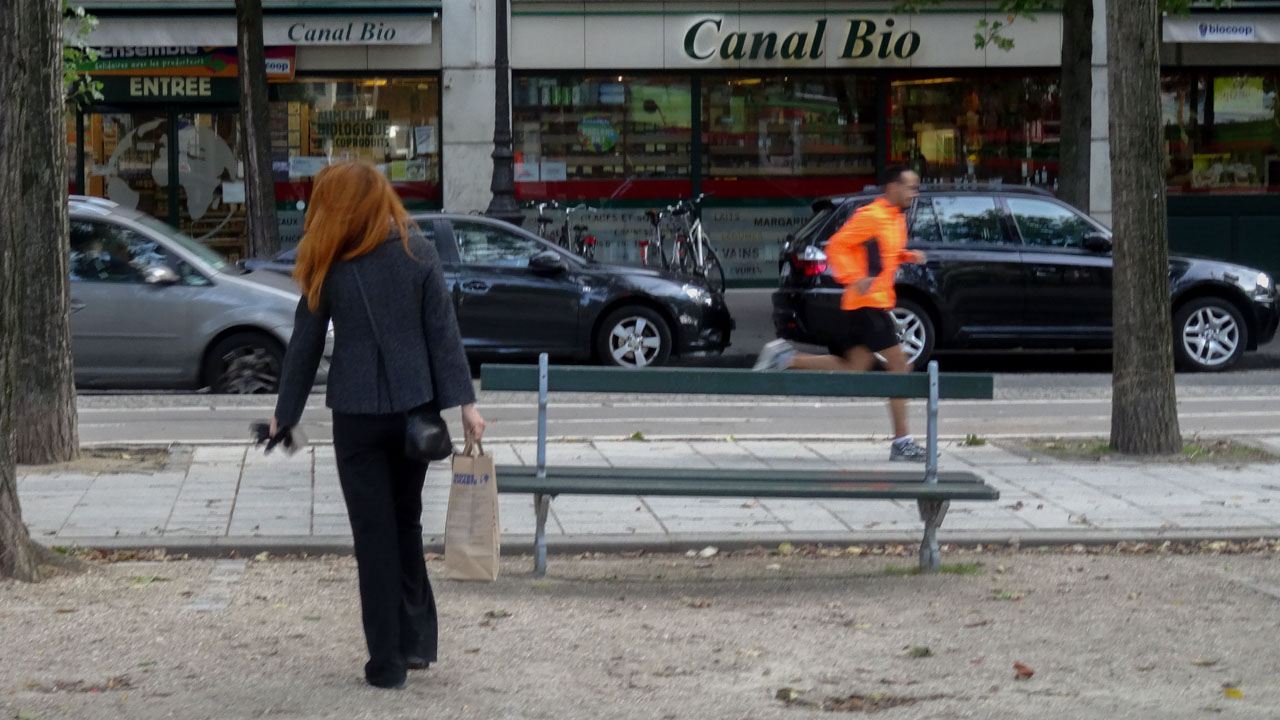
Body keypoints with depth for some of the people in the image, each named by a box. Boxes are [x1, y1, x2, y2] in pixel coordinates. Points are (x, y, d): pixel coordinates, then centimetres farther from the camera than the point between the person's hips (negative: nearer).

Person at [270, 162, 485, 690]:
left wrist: (285, 413, 9)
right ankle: (418, 640, 14)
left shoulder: (330, 266, -5)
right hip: (414, 408, 2)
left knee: (373, 532, 4)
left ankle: (388, 661, 4)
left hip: (357, 413, -2)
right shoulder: (417, 254, 0)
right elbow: (443, 332, -4)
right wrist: (463, 401, -3)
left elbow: (305, 345, -1)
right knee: (406, 523, 19)